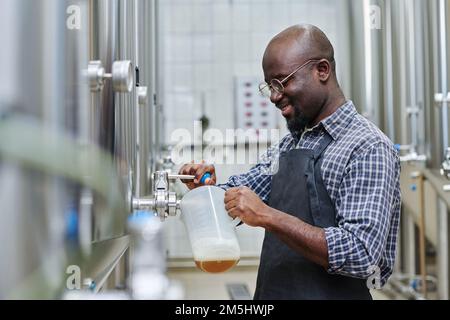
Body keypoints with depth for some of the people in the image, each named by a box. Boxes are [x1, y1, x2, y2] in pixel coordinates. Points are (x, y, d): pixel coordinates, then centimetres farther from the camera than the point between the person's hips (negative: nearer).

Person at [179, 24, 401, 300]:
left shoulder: (368, 149, -16)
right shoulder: (289, 144, 7)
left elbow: (361, 255, -24)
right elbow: (233, 202, 14)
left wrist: (268, 217, -27)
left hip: (332, 292, -7)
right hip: (270, 291, 7)